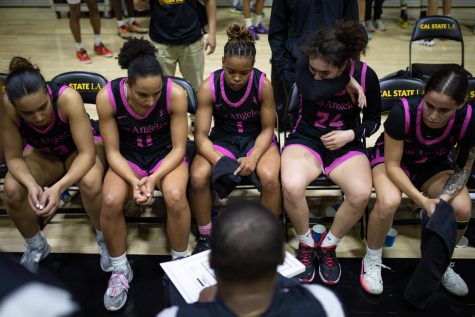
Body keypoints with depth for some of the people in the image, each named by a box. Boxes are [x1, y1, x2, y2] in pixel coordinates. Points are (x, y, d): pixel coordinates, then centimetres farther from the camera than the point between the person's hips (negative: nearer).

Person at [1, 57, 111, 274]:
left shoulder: (67, 98, -37)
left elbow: (87, 153, -32)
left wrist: (59, 187, -46)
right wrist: (31, 184, -38)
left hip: (80, 151, -3)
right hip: (43, 155, 3)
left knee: (90, 182, -35)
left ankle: (103, 238, -4)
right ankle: (36, 246, 6)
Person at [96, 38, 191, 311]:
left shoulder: (176, 94, -25)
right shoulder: (108, 97, -22)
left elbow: (178, 148, -15)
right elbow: (113, 152, -12)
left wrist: (154, 178, -29)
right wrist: (134, 181, -28)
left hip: (166, 153, -1)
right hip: (128, 156, 1)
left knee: (175, 196, -32)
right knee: (111, 201, -27)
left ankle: (180, 263, -4)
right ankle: (120, 270, 1)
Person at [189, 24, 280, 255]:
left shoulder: (263, 85, -18)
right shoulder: (209, 87, -18)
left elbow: (267, 129, -8)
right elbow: (201, 135, -16)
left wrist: (253, 158, -26)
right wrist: (217, 160, -35)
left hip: (257, 138, 0)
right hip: (223, 138, 1)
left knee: (270, 178, -32)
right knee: (198, 177, -28)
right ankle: (205, 237, -2)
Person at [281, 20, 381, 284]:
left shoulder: (366, 76, -8)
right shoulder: (307, 66, -11)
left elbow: (373, 120, 5)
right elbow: (311, 93, -35)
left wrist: (351, 134, -13)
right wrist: (348, 83, -23)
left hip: (346, 144, 1)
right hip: (305, 139, -1)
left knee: (361, 193, -29)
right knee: (291, 186, -33)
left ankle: (328, 245, 1)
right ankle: (306, 244, -2)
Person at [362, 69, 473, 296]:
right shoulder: (403, 111, -34)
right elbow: (392, 165, -25)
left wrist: (444, 198, -29)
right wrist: (423, 201, -36)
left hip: (434, 165, 3)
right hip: (392, 158, -3)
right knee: (389, 201, -34)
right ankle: (372, 261, -6)